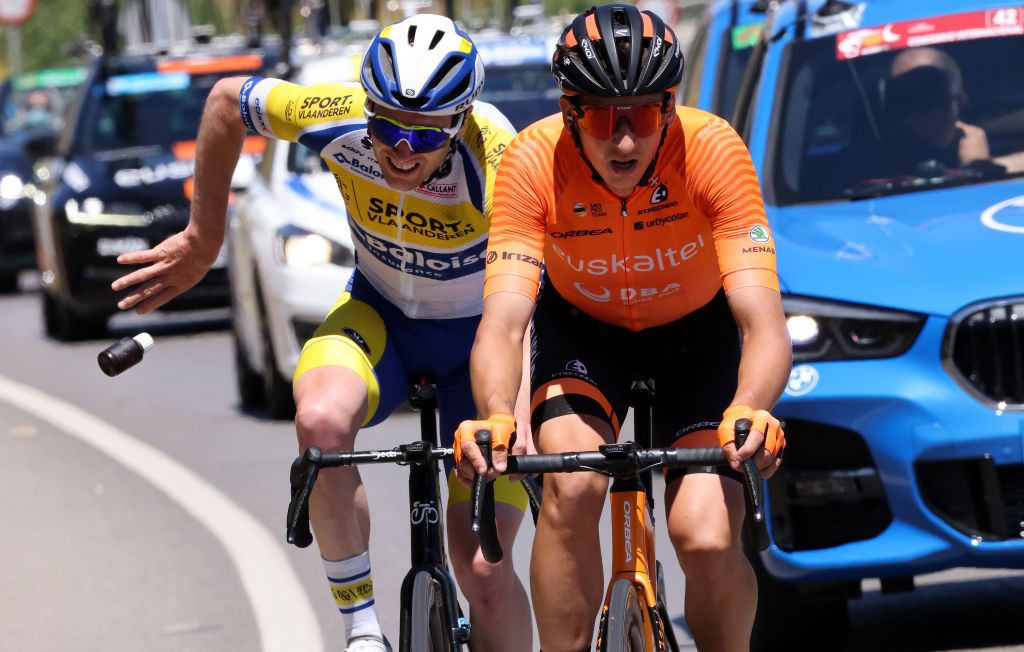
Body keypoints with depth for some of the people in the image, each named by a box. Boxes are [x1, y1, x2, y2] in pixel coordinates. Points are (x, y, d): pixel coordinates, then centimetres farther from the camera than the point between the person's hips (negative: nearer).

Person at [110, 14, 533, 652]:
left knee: (484, 573, -13)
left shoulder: (497, 159, -33)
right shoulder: (339, 119, -25)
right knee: (323, 418, -34)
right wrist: (203, 238, 3)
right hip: (381, 312, 2)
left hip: (479, 336, -2)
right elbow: (227, 98, -4)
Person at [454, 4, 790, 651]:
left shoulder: (712, 149, -32)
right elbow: (503, 320, -36)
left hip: (695, 330, 0)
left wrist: (750, 412, -58)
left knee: (708, 540, -17)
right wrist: (495, 418, -57)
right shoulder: (534, 161, -29)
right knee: (572, 486, -28)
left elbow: (764, 321, -37)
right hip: (583, 326, 0)